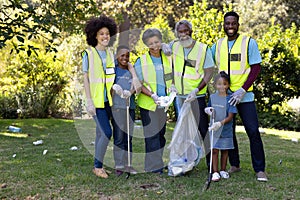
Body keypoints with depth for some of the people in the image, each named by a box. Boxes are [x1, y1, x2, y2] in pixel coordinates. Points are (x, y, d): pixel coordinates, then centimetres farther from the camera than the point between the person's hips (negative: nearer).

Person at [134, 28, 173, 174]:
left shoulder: (168, 59, 7)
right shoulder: (141, 61, -3)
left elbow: (172, 78, 16)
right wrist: (152, 95, -19)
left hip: (164, 103, 4)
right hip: (148, 103, -4)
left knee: (161, 134, 11)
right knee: (152, 135, -5)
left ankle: (160, 161, 22)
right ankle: (154, 166, 0)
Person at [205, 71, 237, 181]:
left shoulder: (230, 99, -9)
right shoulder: (212, 97, 4)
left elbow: (230, 117, -13)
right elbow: (208, 108, 21)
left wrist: (220, 123, -25)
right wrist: (208, 110, -3)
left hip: (226, 129, -2)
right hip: (214, 129, 2)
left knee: (224, 150, 10)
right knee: (214, 150, 0)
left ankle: (223, 170, 24)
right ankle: (215, 172, 5)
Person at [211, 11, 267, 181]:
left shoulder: (249, 42, -3)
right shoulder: (218, 45, 9)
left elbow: (256, 68, -6)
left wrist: (242, 90, -15)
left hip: (244, 95, -4)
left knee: (253, 131, -6)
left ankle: (259, 169, 2)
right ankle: (234, 165, 23)